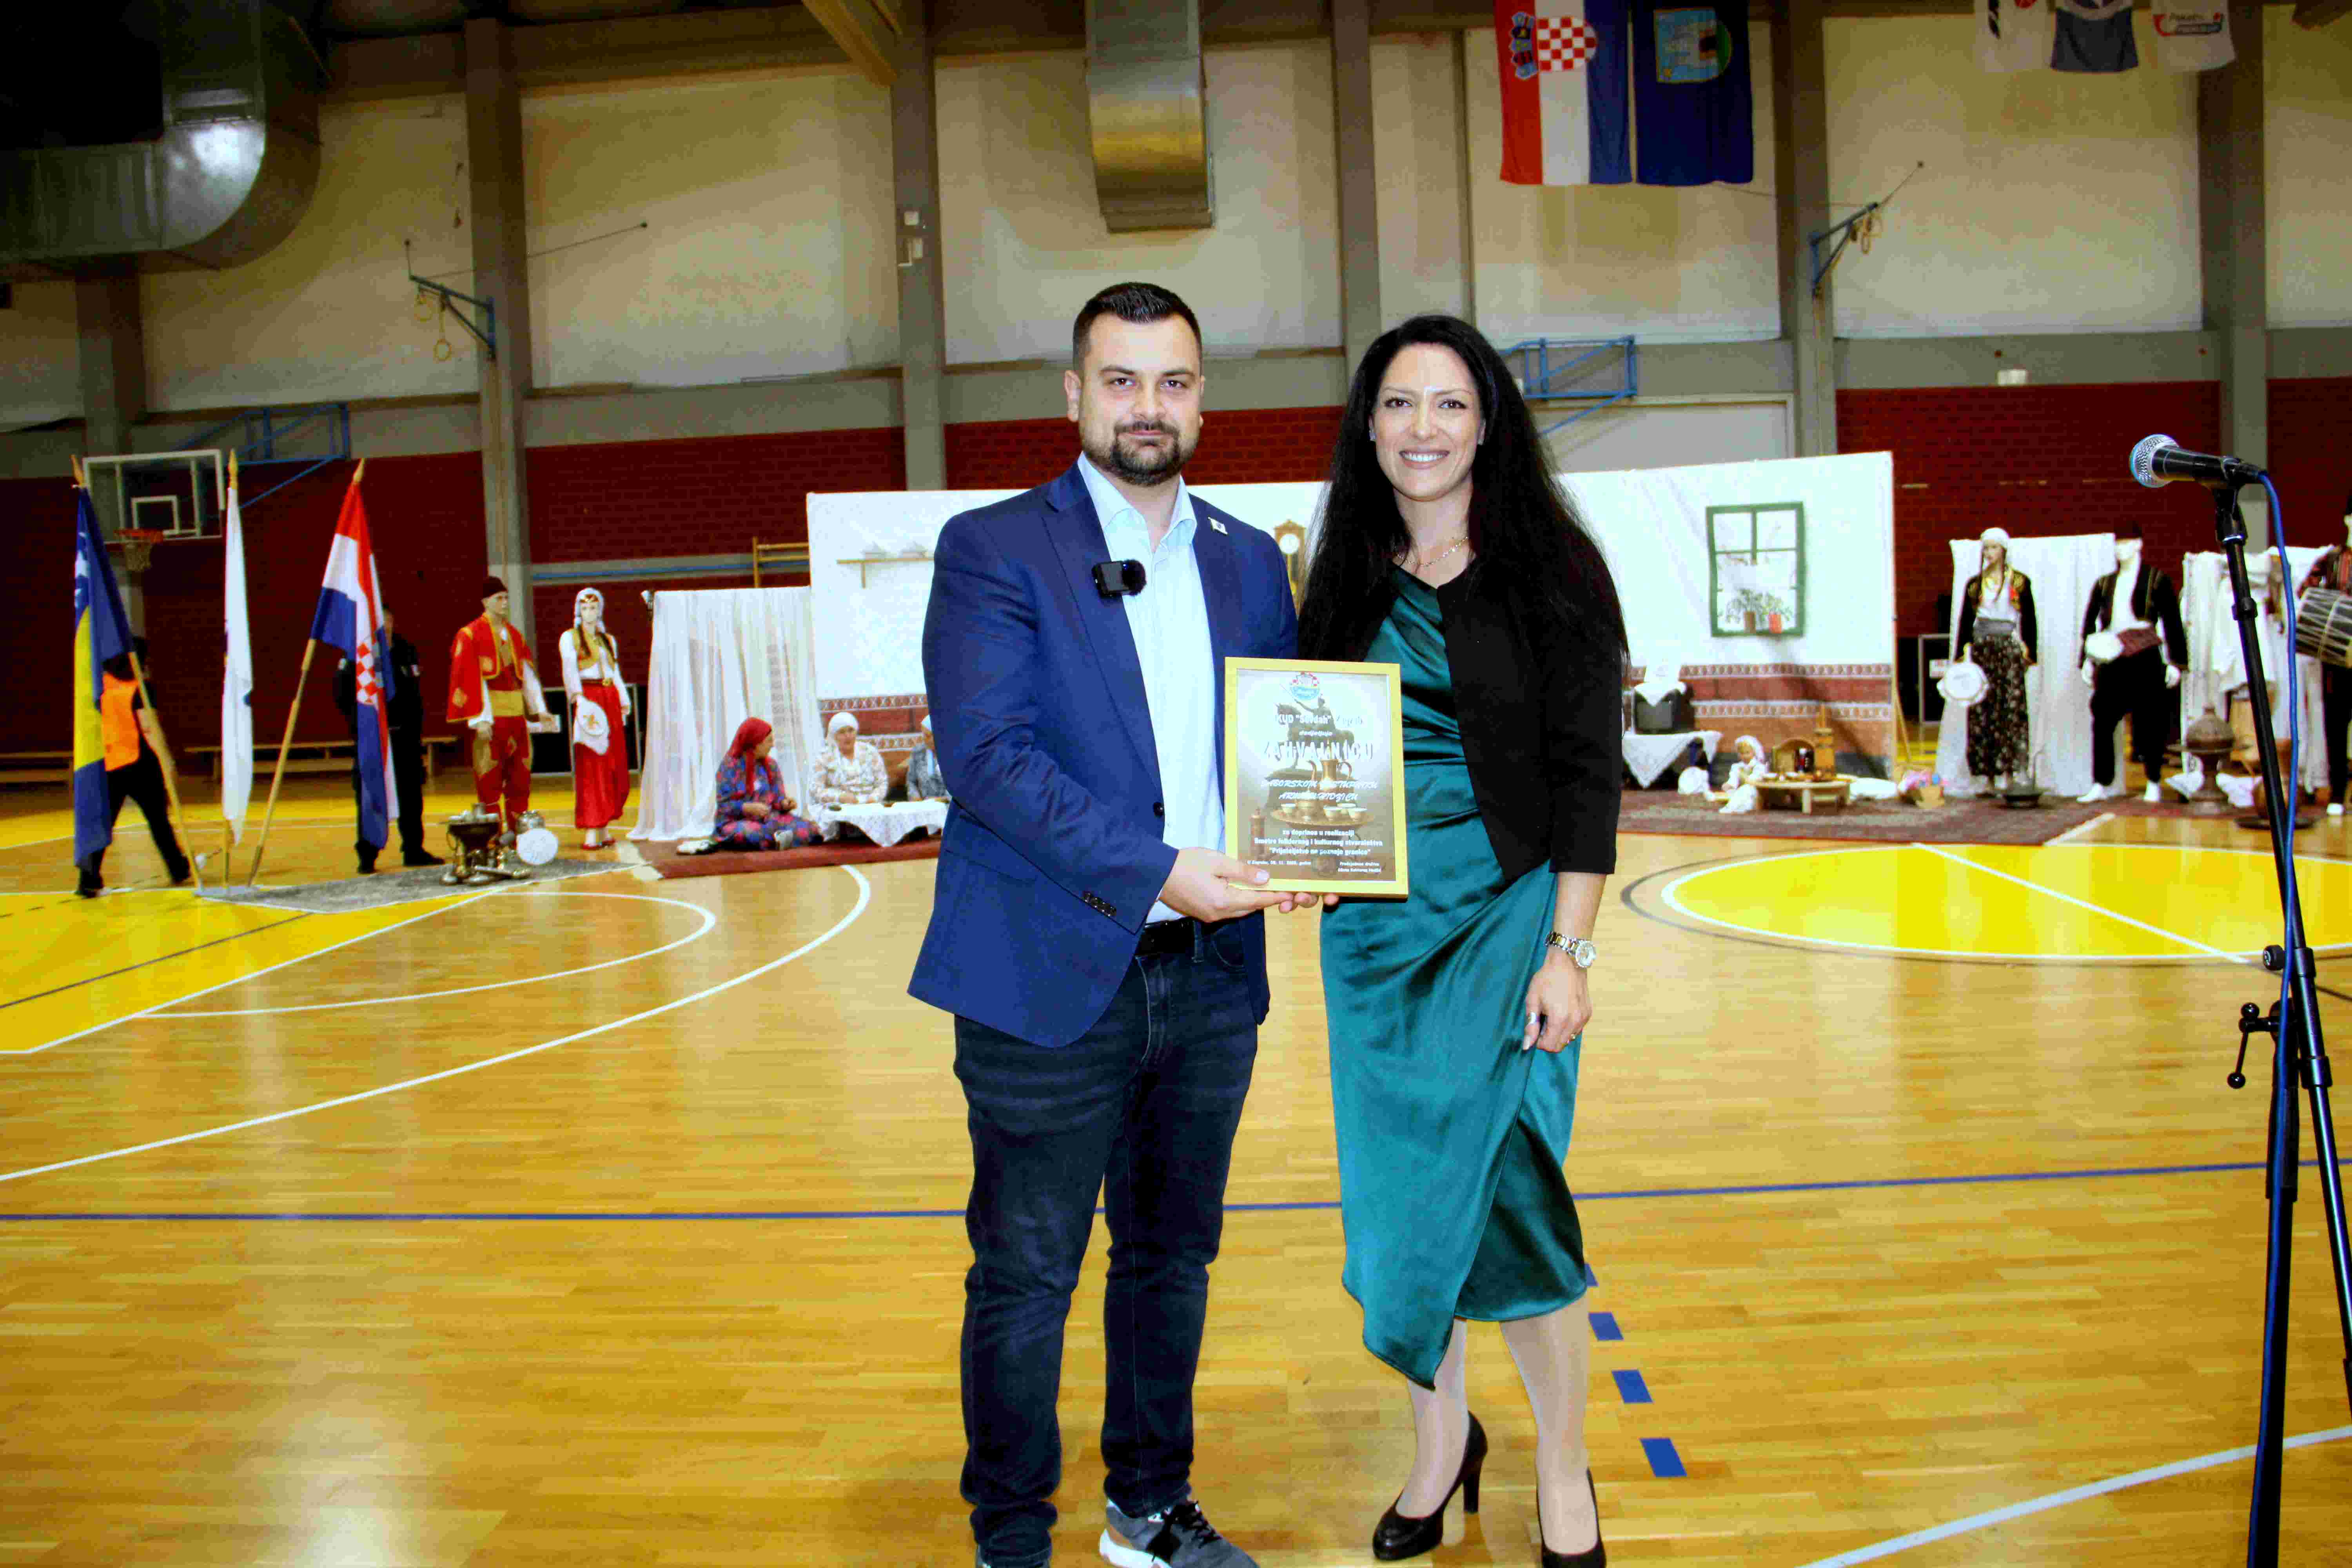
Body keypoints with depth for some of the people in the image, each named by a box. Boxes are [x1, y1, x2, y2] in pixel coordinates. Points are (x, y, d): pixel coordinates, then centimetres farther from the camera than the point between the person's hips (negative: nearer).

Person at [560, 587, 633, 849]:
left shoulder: (609, 640, 20)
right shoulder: (569, 638, 4)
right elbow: (570, 670, -9)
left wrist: (624, 703, 9)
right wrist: (579, 698, -23)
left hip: (611, 701, 6)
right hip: (588, 699, -5)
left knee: (615, 767, 2)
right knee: (590, 767, -10)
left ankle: (603, 827, 8)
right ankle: (590, 832, -13)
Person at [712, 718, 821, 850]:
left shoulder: (771, 766, 12)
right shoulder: (730, 766, -3)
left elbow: (777, 799, 12)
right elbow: (724, 805, -8)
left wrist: (785, 804, -12)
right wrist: (749, 808, -24)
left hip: (768, 819, 5)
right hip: (737, 822, -5)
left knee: (807, 827, -22)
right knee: (744, 832, -43)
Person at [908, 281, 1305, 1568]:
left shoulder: (1248, 561, 13)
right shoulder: (992, 549, -4)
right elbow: (985, 751, -15)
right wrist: (1152, 871, -20)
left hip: (1209, 977, 5)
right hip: (1051, 978, -5)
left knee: (1170, 1260, 18)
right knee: (1024, 1280, 5)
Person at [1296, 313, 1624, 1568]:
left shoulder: (1548, 570, -3)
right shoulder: (1347, 582, 8)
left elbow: (1586, 771, -6)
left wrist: (1567, 950, -12)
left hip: (1507, 913, -4)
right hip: (1375, 925, 4)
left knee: (1503, 1190, -6)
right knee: (1396, 1194, 9)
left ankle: (1563, 1467, 18)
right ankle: (1440, 1442, 31)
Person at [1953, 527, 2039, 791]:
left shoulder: (2020, 583, 6)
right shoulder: (1975, 584, 12)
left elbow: (2029, 620, 6)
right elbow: (1966, 620, 12)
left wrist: (2028, 652, -2)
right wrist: (1962, 653, 3)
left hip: (2010, 649, -2)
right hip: (1982, 648, 2)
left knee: (2011, 707, -11)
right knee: (1982, 711, -2)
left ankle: (2009, 772, -11)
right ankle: (1990, 774, 0)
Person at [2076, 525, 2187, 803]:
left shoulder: (2156, 580, 3)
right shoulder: (2104, 584, 14)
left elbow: (2172, 622, 1)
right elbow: (2090, 622, 14)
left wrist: (2175, 662, -4)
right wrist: (2088, 660, 6)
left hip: (2145, 660, -3)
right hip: (2112, 663, 3)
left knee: (2149, 723, 1)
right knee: (2102, 722, -2)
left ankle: (2154, 784, 13)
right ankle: (2103, 783, 5)